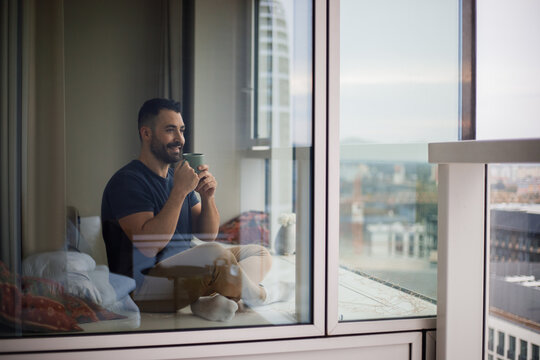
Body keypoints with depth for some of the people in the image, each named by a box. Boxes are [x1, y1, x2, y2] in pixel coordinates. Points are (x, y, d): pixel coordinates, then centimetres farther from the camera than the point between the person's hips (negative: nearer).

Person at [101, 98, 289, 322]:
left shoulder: (179, 175, 13)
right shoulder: (126, 181, -12)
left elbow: (208, 235, 12)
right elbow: (148, 246, -24)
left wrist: (208, 197, -7)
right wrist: (180, 191, -23)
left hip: (185, 270, 9)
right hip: (144, 283, -9)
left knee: (259, 254, 4)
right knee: (214, 254, -33)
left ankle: (211, 301, -22)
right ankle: (258, 296, -2)